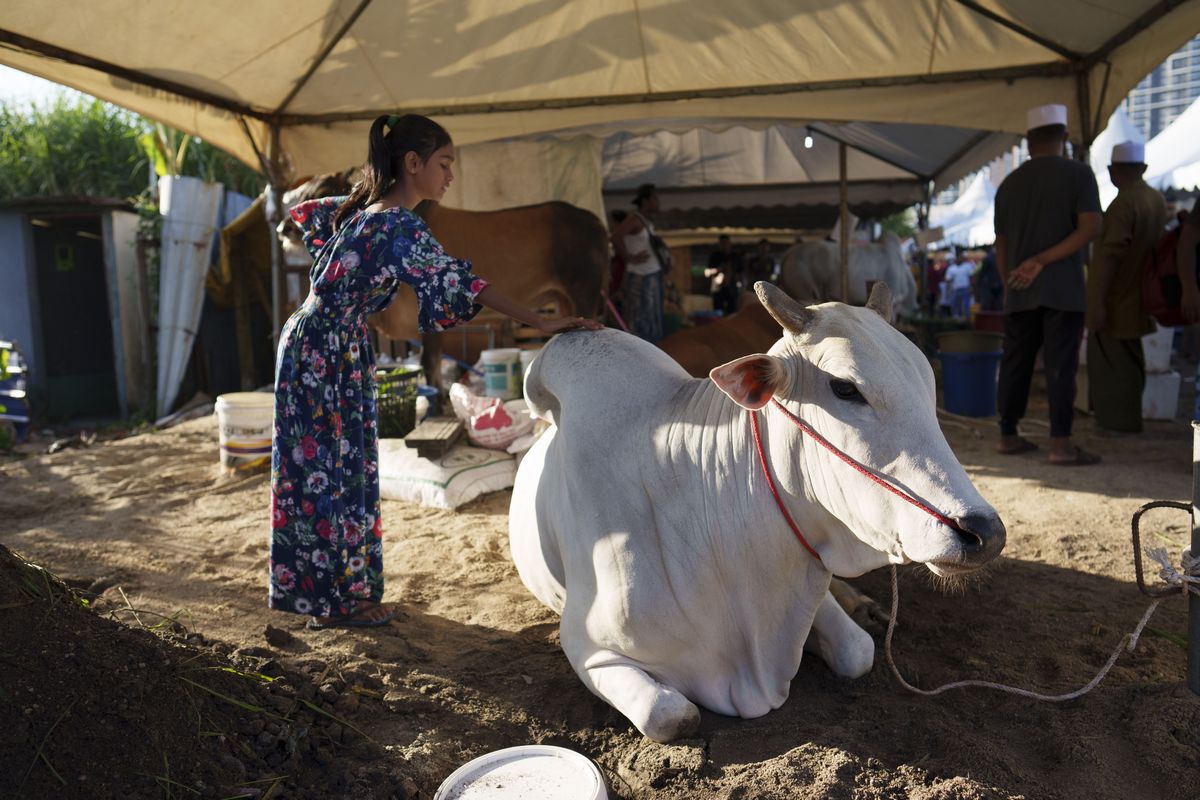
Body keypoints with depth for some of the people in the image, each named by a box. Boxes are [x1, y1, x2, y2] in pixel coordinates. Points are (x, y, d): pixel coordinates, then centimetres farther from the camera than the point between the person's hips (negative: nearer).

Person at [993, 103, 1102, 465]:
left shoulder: (1009, 183, 13)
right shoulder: (1078, 174, 0)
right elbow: (1091, 227, -12)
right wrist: (1044, 260, -12)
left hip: (1019, 292, 4)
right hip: (1062, 288, -4)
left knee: (1015, 362, 9)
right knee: (1060, 364, -4)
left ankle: (1007, 435, 14)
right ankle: (1061, 443, -5)